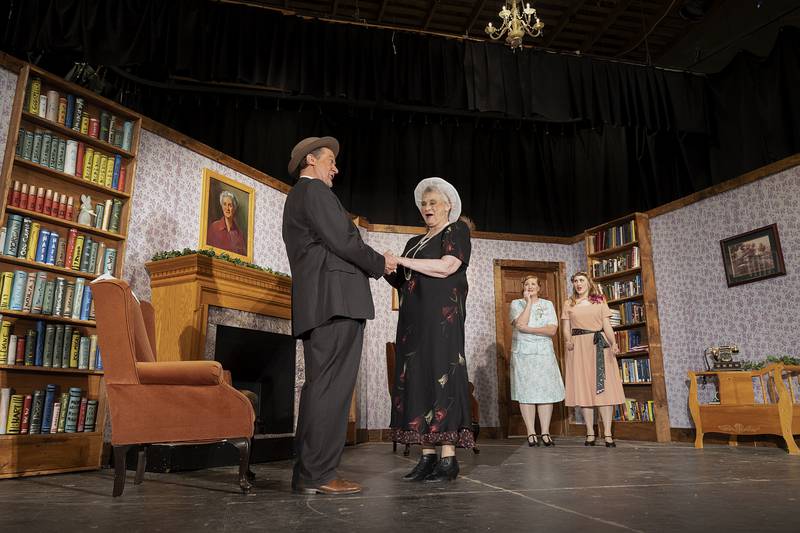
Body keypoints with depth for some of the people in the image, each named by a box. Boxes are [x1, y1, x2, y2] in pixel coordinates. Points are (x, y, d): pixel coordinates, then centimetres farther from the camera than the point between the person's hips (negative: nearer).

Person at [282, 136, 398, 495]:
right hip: (337, 300, -10)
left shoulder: (295, 199, 30)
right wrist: (380, 262, 3)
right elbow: (342, 241, -12)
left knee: (321, 387, 10)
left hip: (314, 304, 10)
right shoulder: (314, 190, -1)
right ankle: (318, 475, -9)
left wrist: (374, 264, 19)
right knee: (332, 387, -11)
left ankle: (307, 473, 13)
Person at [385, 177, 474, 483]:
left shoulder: (457, 230, 4)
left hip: (442, 316, -7)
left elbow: (446, 267, -13)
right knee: (417, 379, 0)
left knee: (441, 375, -11)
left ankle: (448, 460, -7)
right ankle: (428, 457, 3)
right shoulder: (415, 242, 23)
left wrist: (401, 261, -12)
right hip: (413, 319, 7)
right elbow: (403, 282, 18)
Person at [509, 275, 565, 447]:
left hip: (544, 352, 2)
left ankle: (545, 433, -1)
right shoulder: (516, 303, 8)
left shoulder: (547, 304, 13)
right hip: (523, 353, -2)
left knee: (546, 391, -4)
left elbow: (552, 330, -1)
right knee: (526, 392, -4)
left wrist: (529, 329, -11)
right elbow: (520, 324, -12)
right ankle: (531, 433, 0)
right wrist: (528, 302, -7)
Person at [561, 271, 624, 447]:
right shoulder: (569, 304, 13)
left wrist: (613, 343, -11)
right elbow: (566, 328, 9)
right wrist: (568, 340, -13)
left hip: (600, 345, 0)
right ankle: (590, 433, 4)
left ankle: (608, 434, -5)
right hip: (579, 347, 0)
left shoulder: (600, 301, 13)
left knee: (604, 388, -6)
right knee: (583, 388, -1)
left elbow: (607, 325, 6)